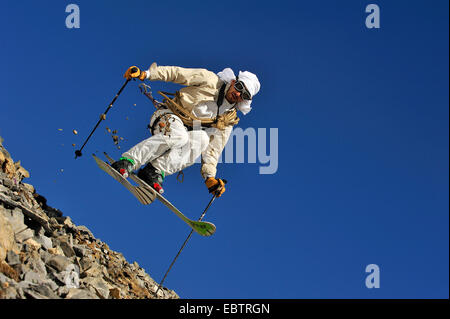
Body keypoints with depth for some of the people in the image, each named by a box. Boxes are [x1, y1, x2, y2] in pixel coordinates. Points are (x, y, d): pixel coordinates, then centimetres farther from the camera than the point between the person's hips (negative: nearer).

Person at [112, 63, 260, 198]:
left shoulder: (228, 120, 9)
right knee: (178, 136, -38)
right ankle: (126, 162, -38)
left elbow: (213, 149, 6)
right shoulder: (210, 80, -2)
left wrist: (210, 176, -9)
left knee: (202, 138, -31)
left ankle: (155, 171, -35)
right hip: (167, 116, -4)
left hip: (186, 131, 4)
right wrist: (145, 74, -15)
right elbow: (176, 73, -3)